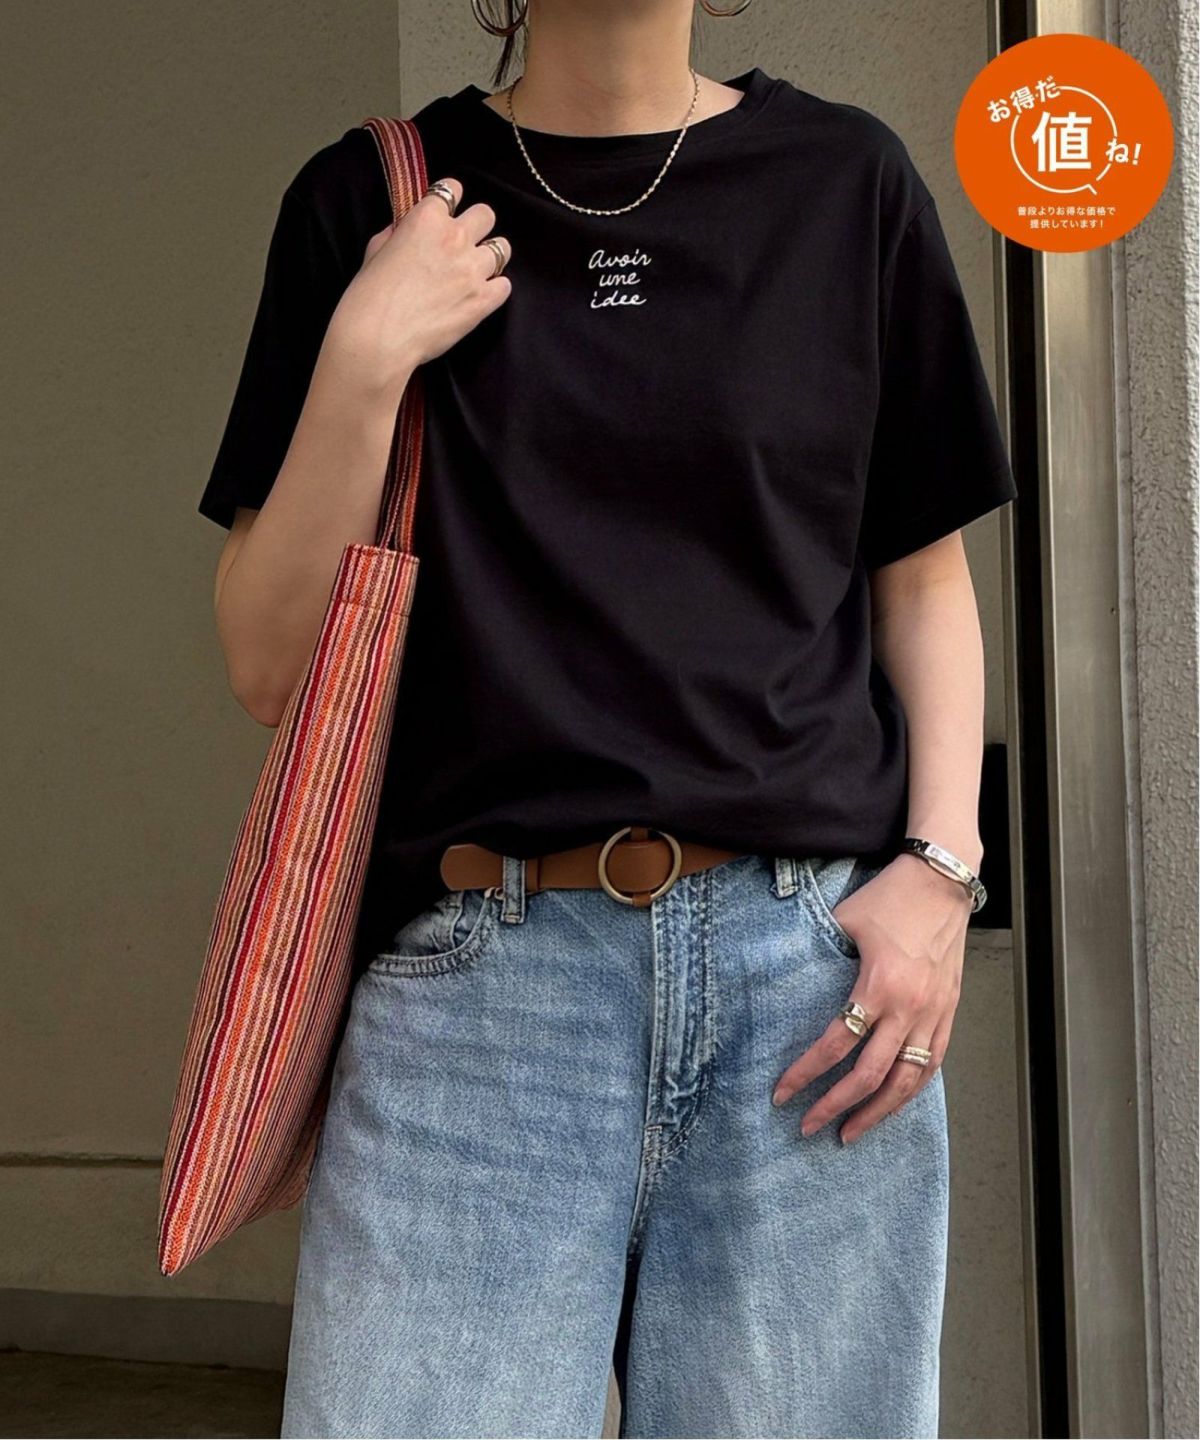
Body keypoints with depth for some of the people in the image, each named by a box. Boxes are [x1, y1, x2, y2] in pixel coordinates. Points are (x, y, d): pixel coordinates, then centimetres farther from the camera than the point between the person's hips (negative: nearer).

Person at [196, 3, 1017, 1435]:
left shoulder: (845, 181, 9)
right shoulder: (369, 204, 8)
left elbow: (923, 576, 14)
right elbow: (271, 665, 5)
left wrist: (941, 863, -1)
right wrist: (363, 359, -8)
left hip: (820, 959, 1)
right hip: (479, 975, 0)